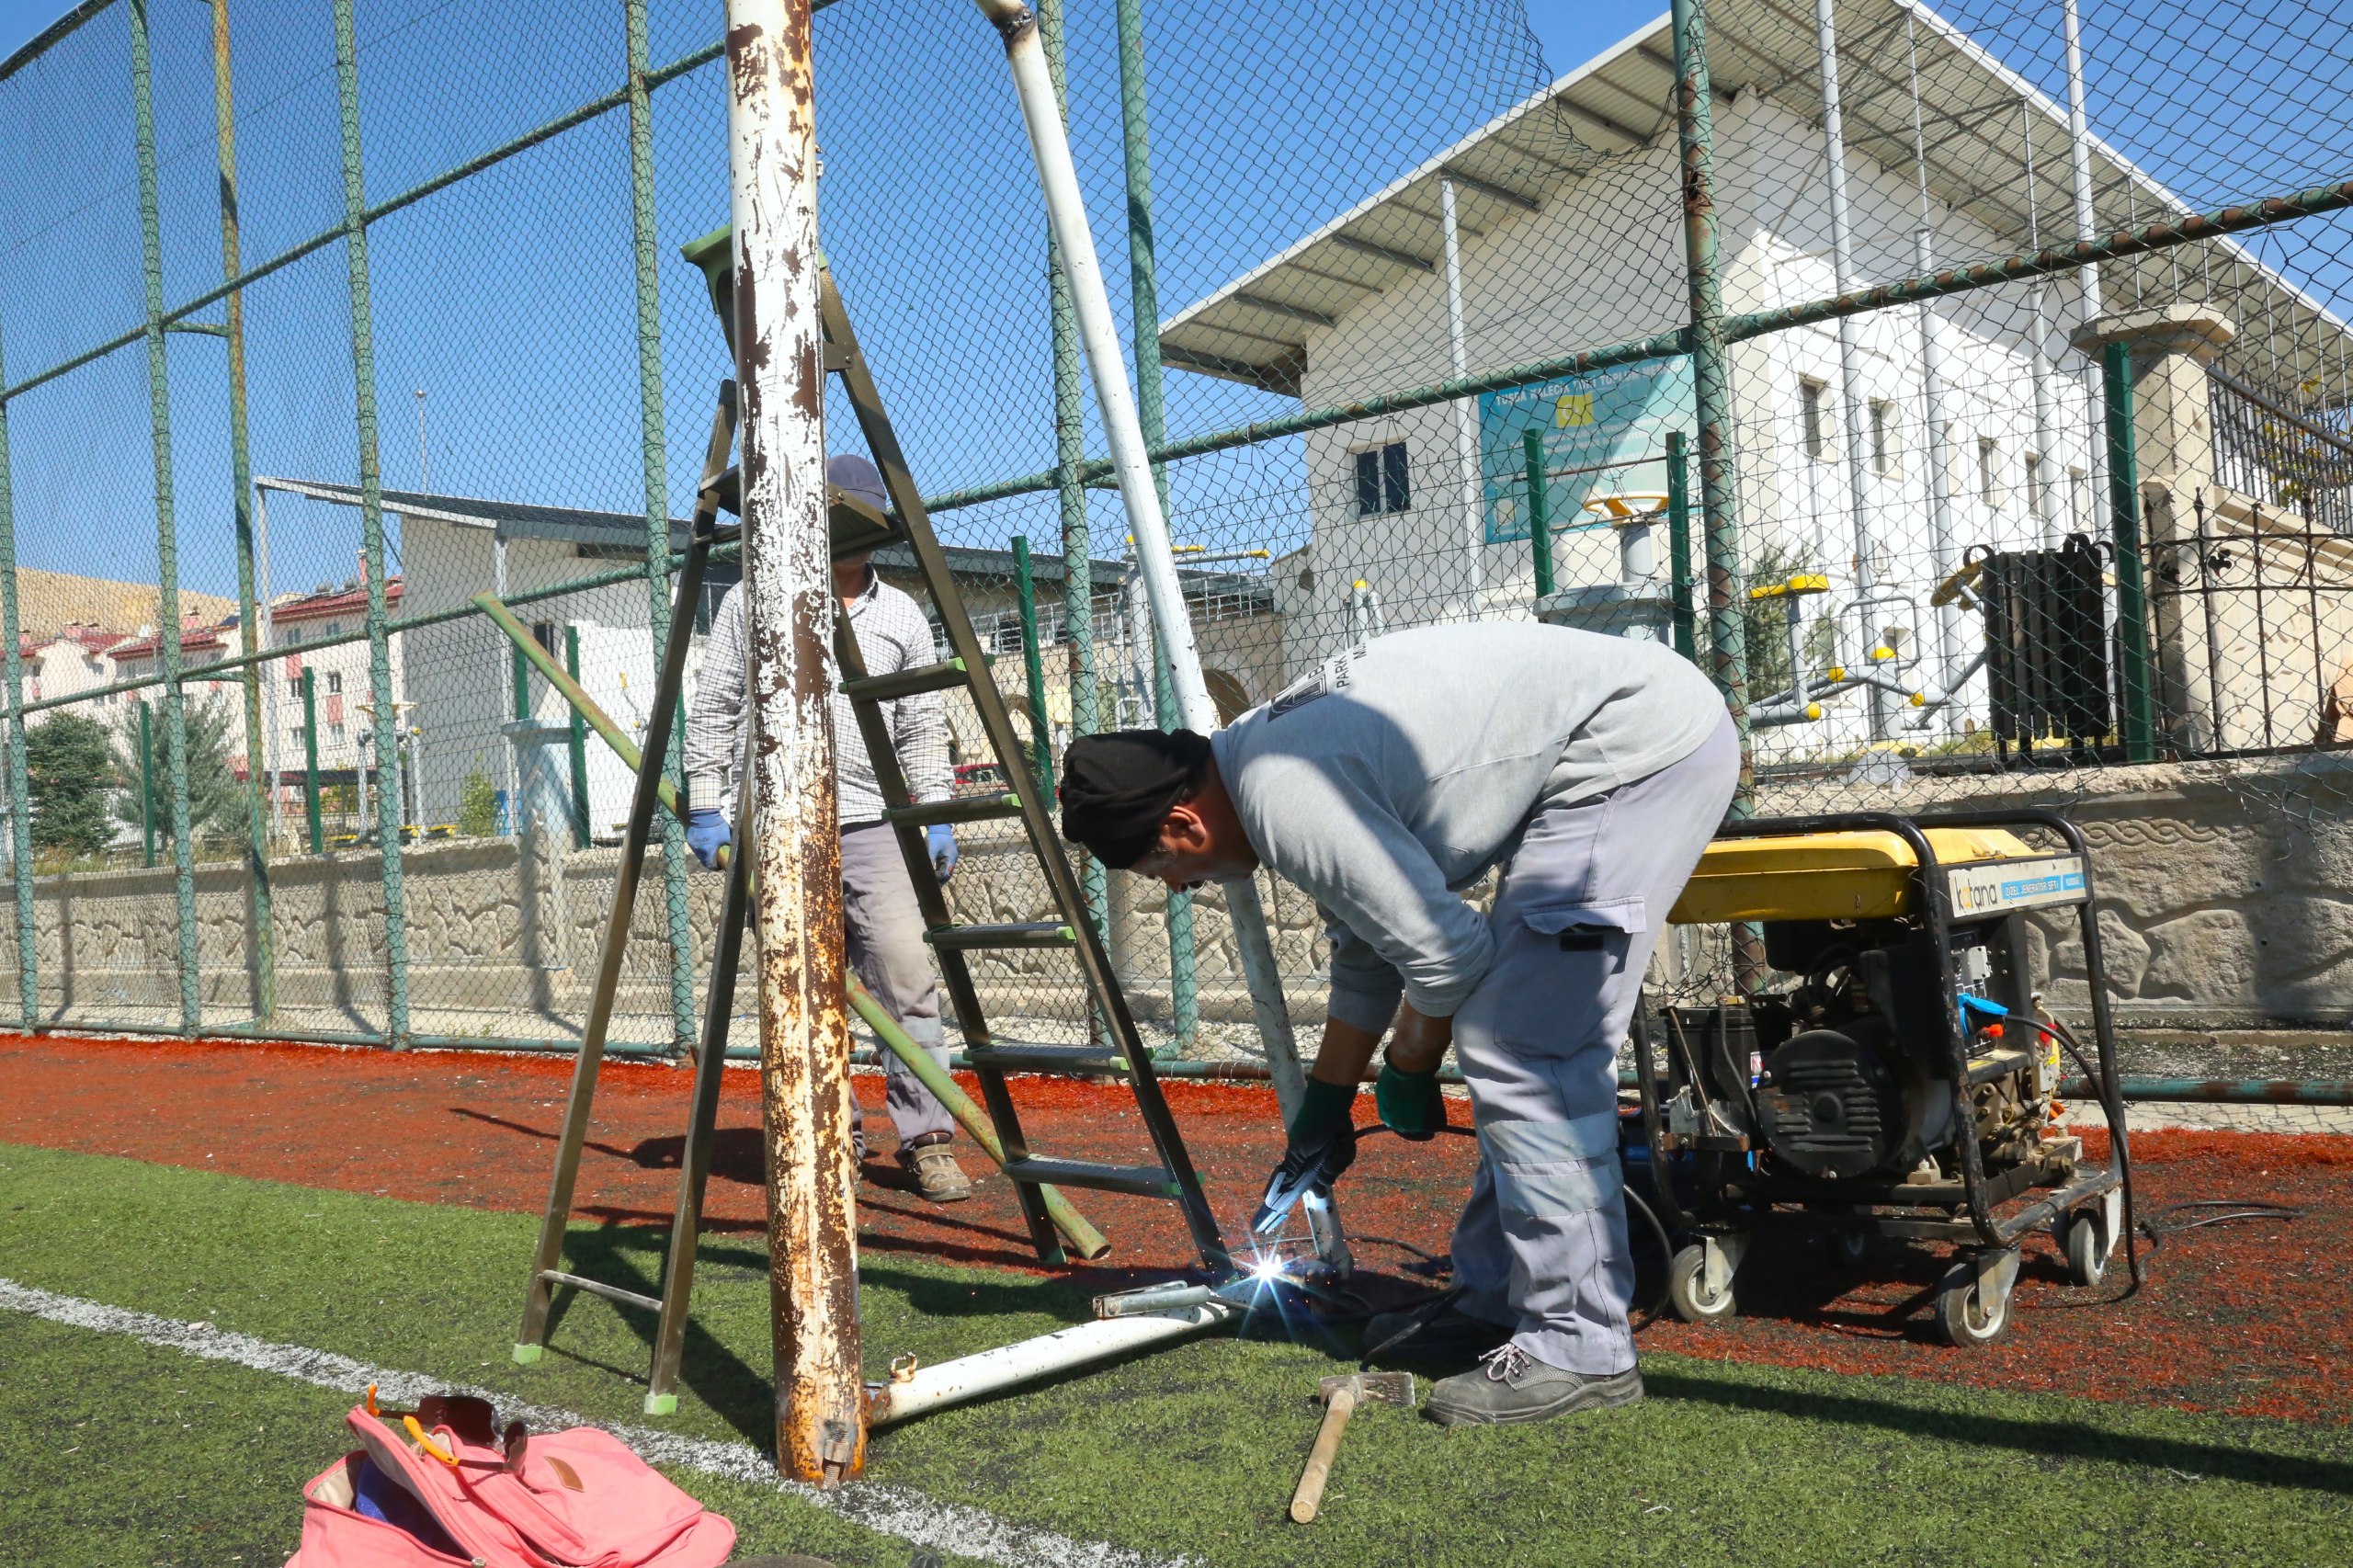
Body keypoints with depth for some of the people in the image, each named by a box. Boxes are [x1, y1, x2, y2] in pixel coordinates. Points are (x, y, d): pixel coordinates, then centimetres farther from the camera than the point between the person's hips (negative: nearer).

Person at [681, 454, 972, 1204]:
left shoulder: (901, 616, 13)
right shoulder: (750, 602, 8)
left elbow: (923, 728, 14)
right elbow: (712, 711, 9)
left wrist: (937, 816, 5)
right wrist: (703, 806, 2)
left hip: (871, 825, 1)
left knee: (907, 978, -9)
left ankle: (927, 1139, -2)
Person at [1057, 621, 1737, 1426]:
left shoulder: (1287, 801, -21)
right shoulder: (1267, 748, 12)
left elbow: (1444, 949, -16)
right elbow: (1369, 941, 23)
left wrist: (1407, 1075, 4)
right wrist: (1326, 1103, 28)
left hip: (1642, 744, -11)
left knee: (1520, 1055, -12)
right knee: (1517, 1050, 13)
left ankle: (1580, 1347, -5)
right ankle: (1497, 1304, 22)